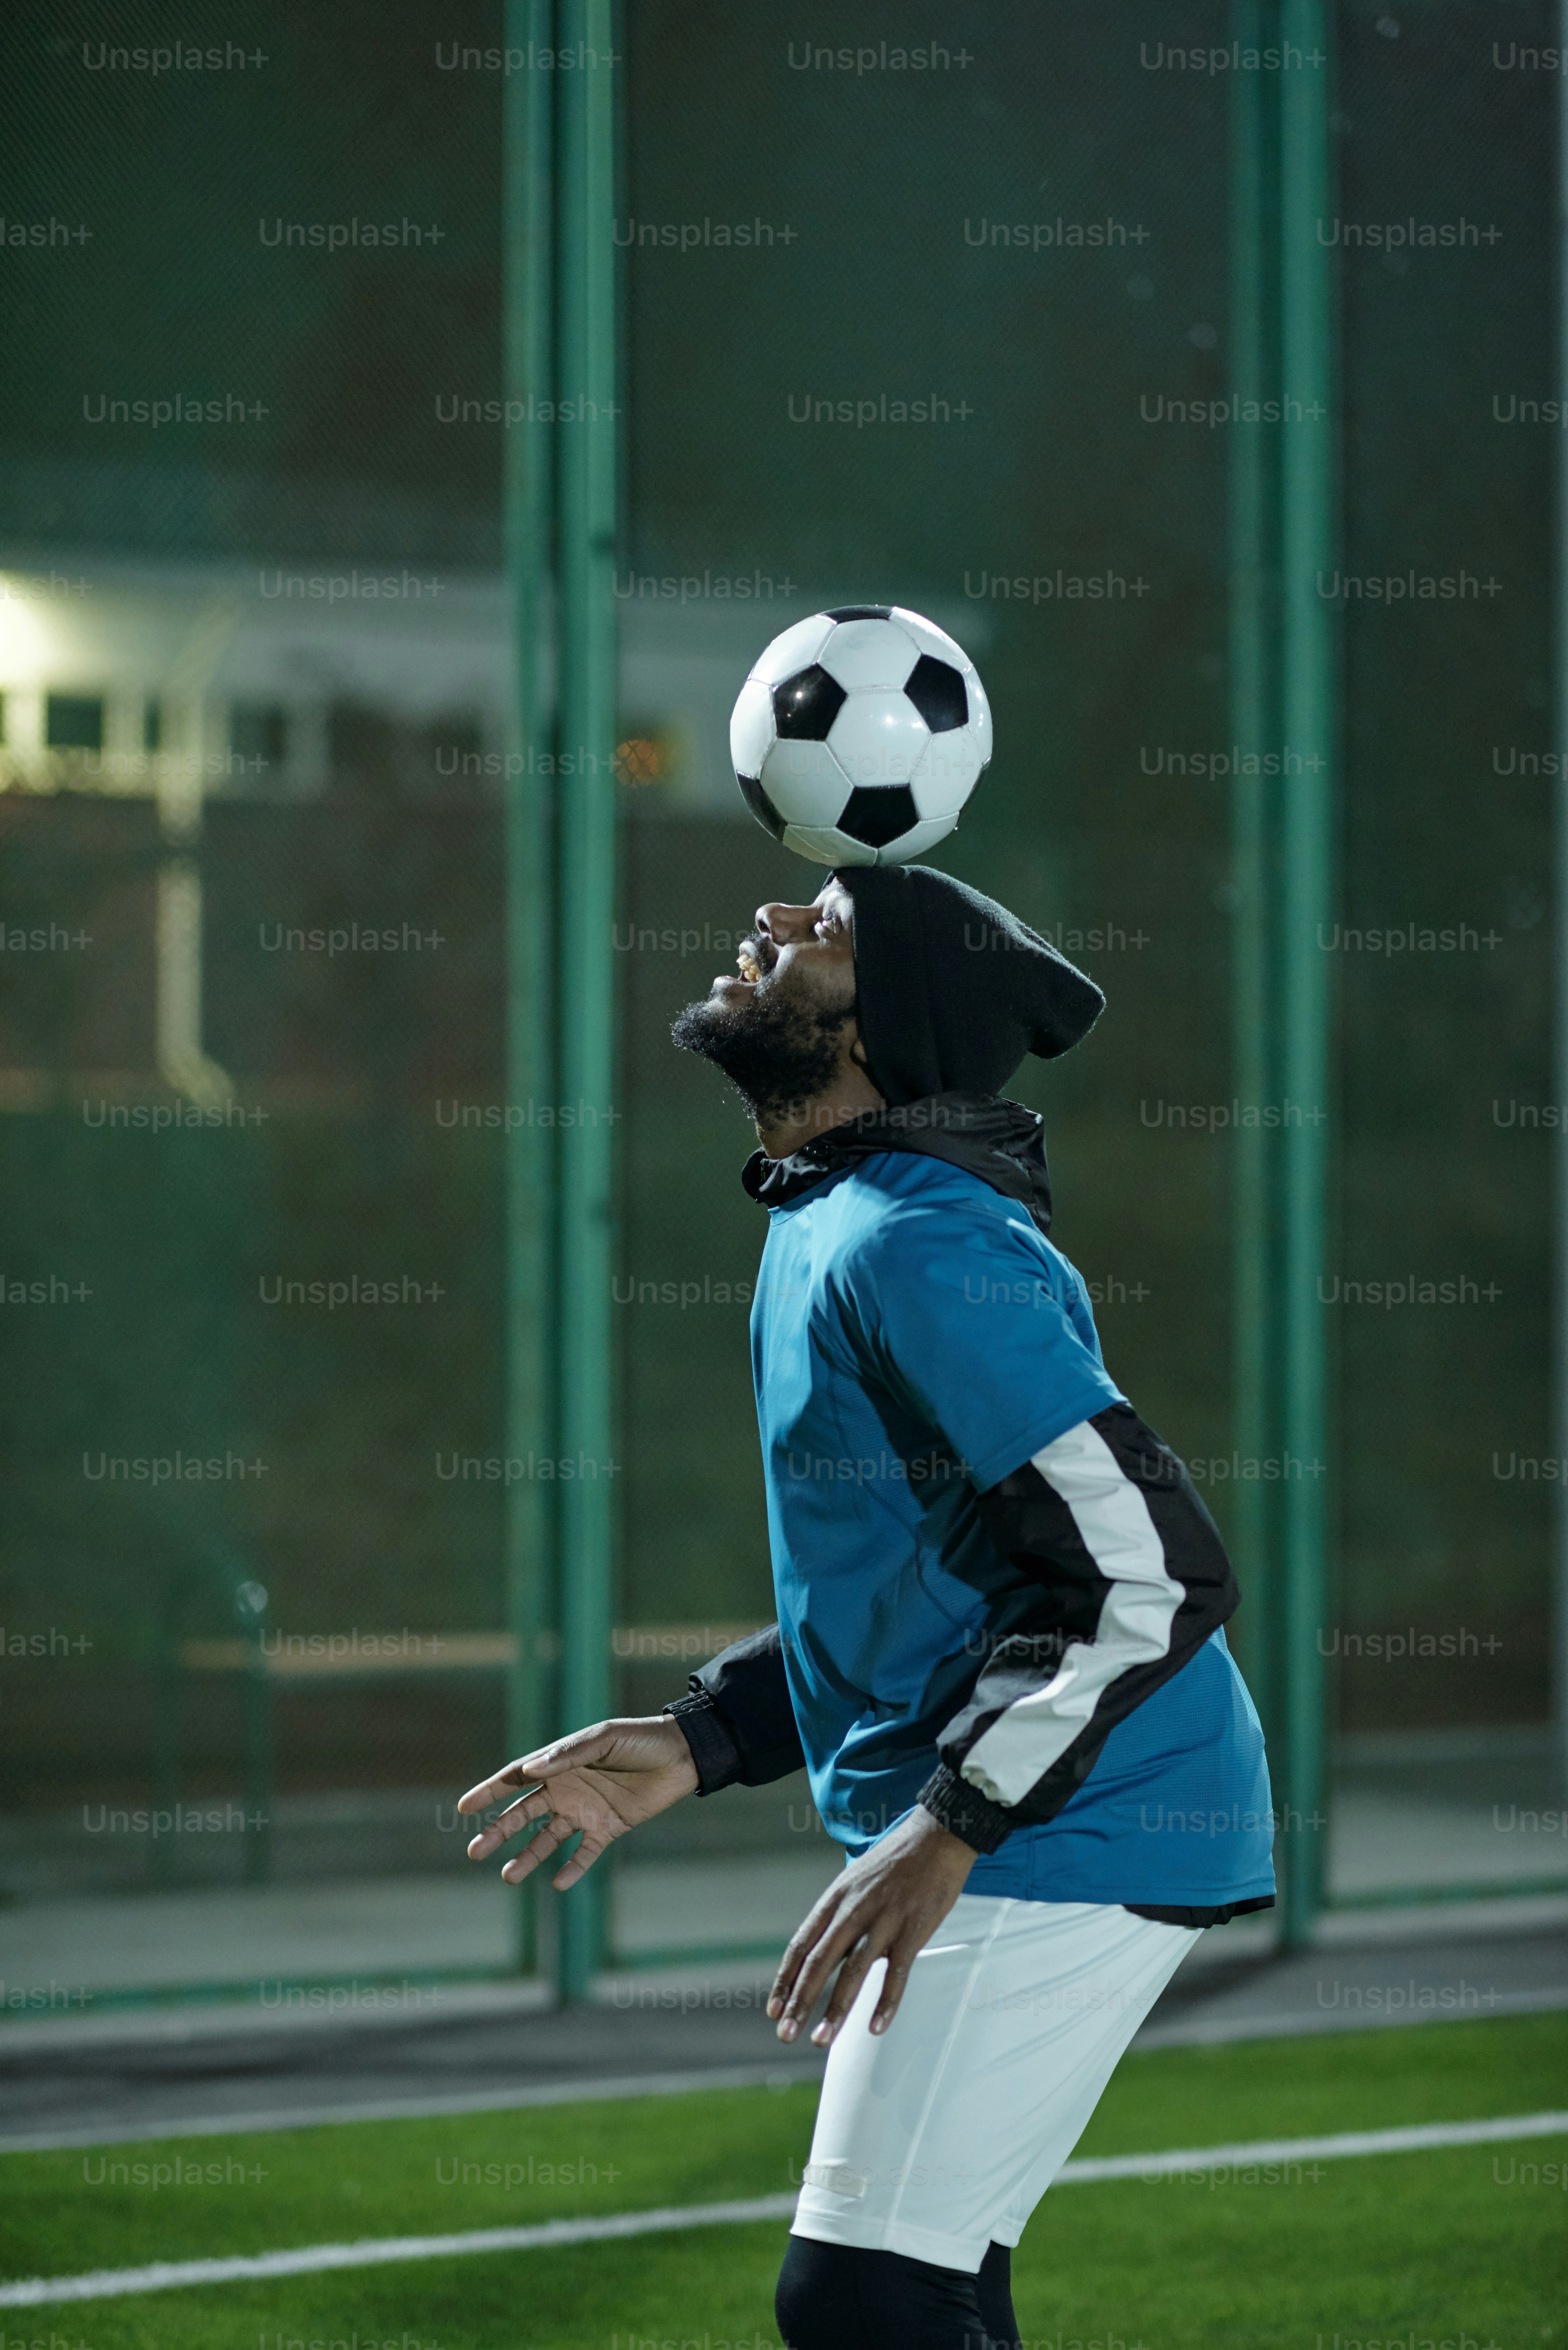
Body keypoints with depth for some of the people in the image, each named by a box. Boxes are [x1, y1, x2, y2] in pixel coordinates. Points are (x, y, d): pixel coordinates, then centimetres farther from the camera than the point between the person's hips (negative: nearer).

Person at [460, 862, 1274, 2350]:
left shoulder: (918, 1247, -19)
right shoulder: (830, 1227, 14)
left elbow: (1155, 1572, -25)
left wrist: (946, 1831, -26)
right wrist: (692, 1748, 13)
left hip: (1070, 1841, -11)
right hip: (1003, 1838, 11)